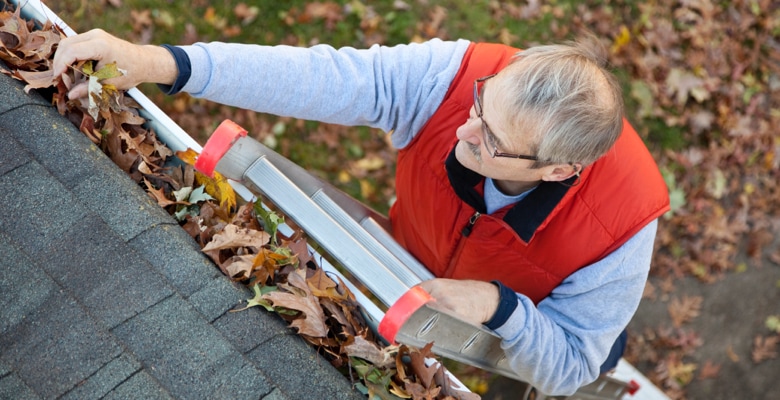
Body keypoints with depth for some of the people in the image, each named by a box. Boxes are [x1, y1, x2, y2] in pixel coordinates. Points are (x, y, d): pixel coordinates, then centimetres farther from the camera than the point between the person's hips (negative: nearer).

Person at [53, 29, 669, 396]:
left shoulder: (621, 226, -39)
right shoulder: (455, 75, -38)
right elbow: (317, 77, -43)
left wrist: (500, 308, -47)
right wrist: (158, 63, -52)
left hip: (518, 330, -2)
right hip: (409, 275, 2)